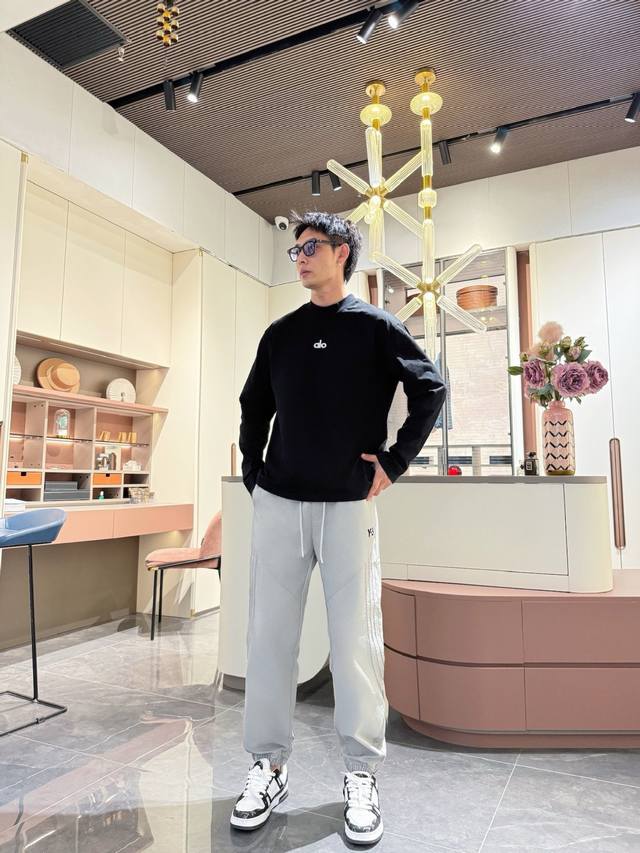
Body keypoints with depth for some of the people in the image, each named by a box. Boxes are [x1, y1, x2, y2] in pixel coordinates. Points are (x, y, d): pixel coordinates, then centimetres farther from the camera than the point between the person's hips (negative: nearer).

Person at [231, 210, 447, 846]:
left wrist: (394, 463, -7)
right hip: (278, 504, 4)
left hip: (349, 505, -3)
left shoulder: (375, 326, 2)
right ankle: (268, 767, 24)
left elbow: (430, 389, -2)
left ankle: (362, 776, 20)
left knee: (355, 638, 2)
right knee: (268, 633, 7)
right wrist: (252, 471, 10)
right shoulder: (280, 333, 14)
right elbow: (254, 405, 20)